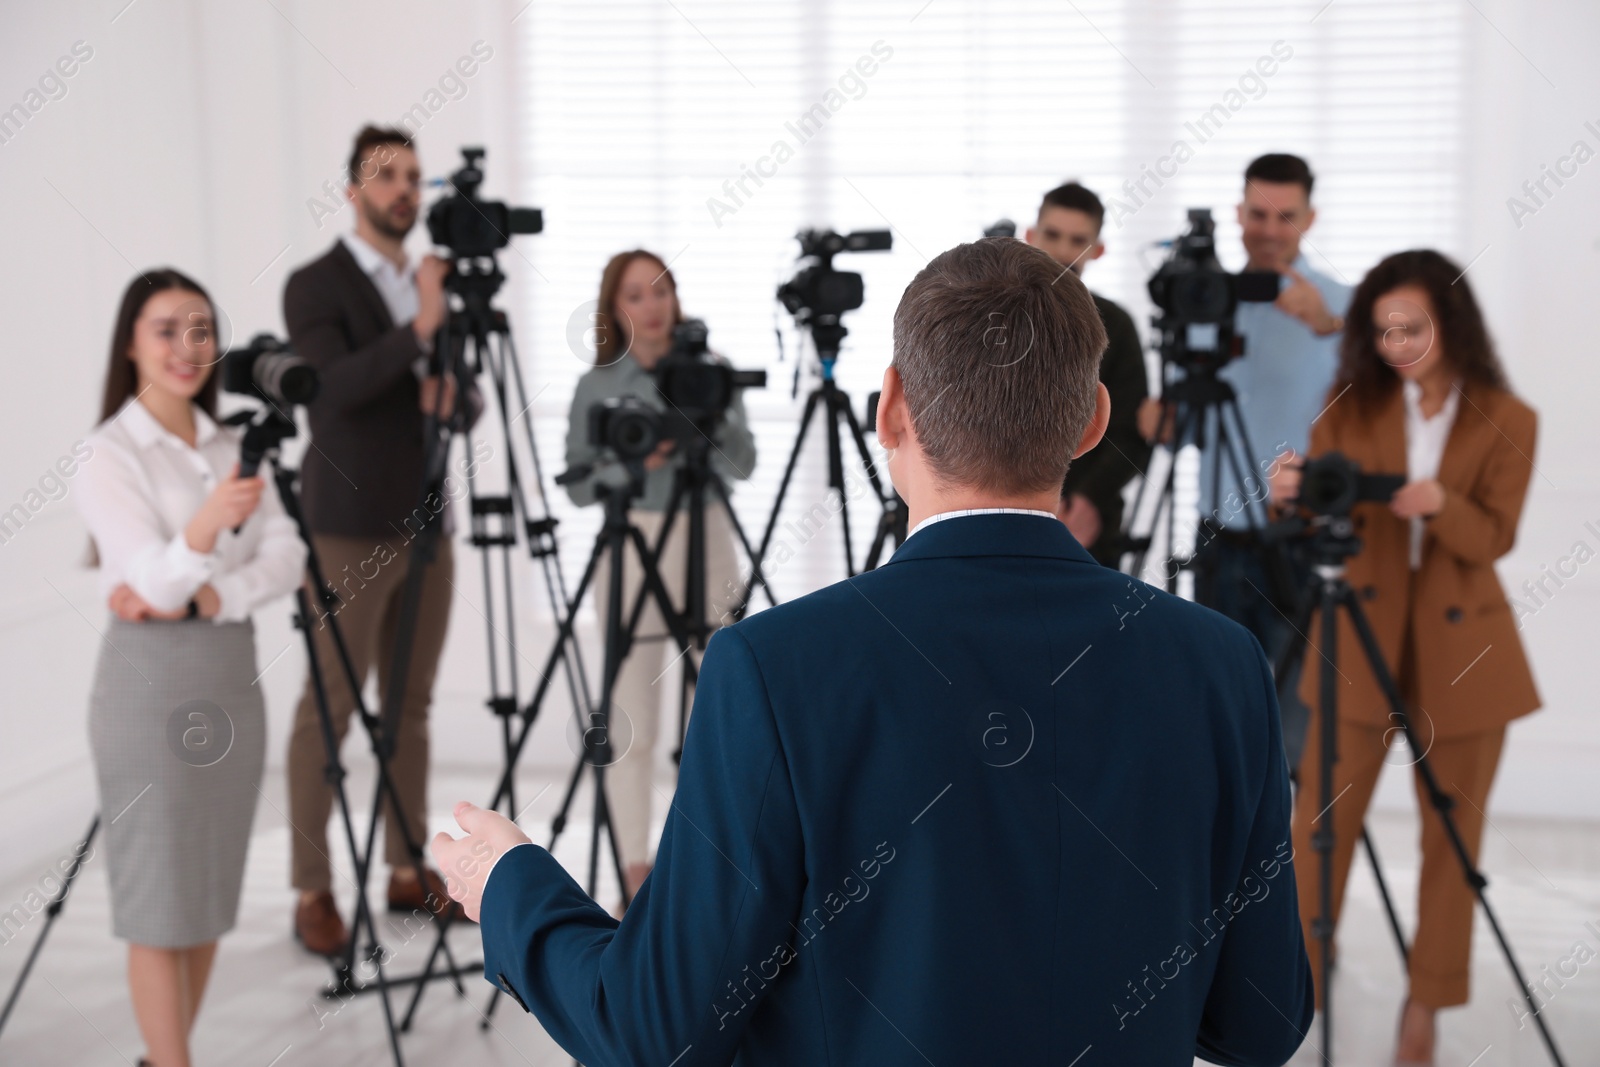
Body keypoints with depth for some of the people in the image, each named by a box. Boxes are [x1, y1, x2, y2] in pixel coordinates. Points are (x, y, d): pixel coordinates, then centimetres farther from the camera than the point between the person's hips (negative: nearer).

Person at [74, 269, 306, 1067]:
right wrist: (206, 523, -39)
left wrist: (204, 596, -18)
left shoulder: (229, 445, 9)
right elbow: (154, 581, -21)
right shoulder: (109, 453, -10)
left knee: (211, 890, 12)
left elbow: (286, 556, -2)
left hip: (232, 673, 6)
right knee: (160, 898, 0)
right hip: (149, 680, -6)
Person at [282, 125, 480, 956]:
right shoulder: (314, 286, -5)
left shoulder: (432, 286, 15)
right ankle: (312, 891, 3)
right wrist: (417, 330, -32)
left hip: (426, 525, 6)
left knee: (410, 704, 10)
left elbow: (470, 407, 14)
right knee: (329, 707, -3)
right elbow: (334, 387, -21)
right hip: (349, 530, -6)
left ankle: (408, 871, 19)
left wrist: (452, 389, -9)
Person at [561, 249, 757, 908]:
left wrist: (712, 425, -16)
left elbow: (744, 465, 2)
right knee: (632, 721, -1)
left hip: (707, 540, 1)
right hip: (632, 545, -1)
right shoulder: (596, 386, 3)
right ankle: (637, 873, 6)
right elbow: (577, 486, 1)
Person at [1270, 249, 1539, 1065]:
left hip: (1462, 647, 0)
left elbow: (1494, 539, -10)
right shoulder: (1352, 402, 1)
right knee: (1319, 821, 0)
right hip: (1361, 640, 1)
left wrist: (1439, 505, -29)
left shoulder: (1507, 419, -2)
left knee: (1452, 835, 7)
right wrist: (1290, 495, -26)